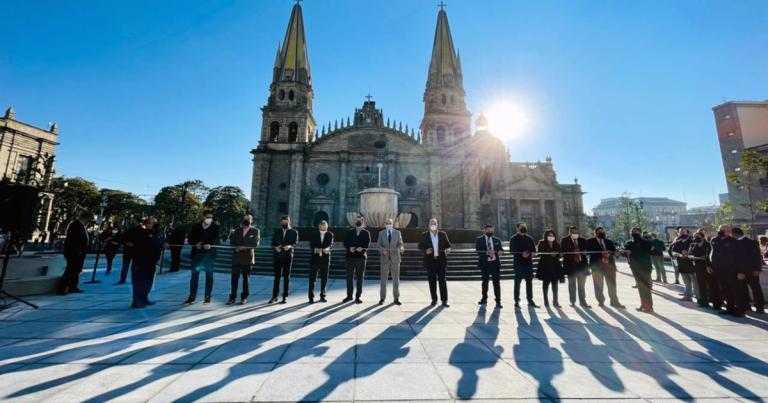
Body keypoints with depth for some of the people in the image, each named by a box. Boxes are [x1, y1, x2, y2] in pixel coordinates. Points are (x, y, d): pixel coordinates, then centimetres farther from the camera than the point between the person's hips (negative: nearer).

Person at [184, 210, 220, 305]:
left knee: (209, 275, 4)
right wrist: (195, 244, -13)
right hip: (197, 253, 2)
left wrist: (210, 245, -27)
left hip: (209, 254, -2)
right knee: (194, 275, 3)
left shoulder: (216, 227, 0)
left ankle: (208, 297, 12)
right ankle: (192, 297, 13)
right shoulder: (196, 226, 8)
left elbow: (217, 240, -9)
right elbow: (190, 238, 6)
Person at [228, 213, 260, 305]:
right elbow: (232, 243, 10)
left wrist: (244, 247, -15)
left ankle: (244, 297, 14)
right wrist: (236, 248, -10)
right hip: (236, 257, 2)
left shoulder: (255, 231, 4)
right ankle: (232, 297, 8)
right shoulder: (237, 230, 14)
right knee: (234, 277, -1)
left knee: (245, 278, 4)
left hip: (248, 257, -2)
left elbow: (255, 244, -6)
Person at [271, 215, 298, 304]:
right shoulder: (277, 231, 15)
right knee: (277, 276, 5)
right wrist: (275, 247, -13)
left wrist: (290, 246, -23)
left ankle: (285, 297, 10)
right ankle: (274, 296, 14)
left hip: (288, 256, -2)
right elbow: (273, 242, 8)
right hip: (277, 255, 2)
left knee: (286, 277, 3)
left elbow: (295, 243, -3)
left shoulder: (294, 232, 7)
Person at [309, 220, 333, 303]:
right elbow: (311, 245, -5)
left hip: (325, 259, 1)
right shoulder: (314, 234, 7)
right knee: (312, 278, -1)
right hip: (315, 258, -1)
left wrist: (327, 249, -30)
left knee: (324, 278, 7)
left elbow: (331, 244, -8)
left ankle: (322, 296, 19)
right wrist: (316, 249, -25)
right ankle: (311, 297, 6)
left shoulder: (330, 234, 7)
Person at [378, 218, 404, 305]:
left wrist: (401, 248, -22)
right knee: (383, 278, 4)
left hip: (395, 257, 1)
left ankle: (396, 298, 14)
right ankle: (382, 298, 14)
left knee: (396, 278, 5)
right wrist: (382, 250, -19)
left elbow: (400, 243, 0)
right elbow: (379, 245, 2)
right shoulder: (381, 233, 5)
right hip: (384, 258, 0)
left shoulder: (397, 232, 5)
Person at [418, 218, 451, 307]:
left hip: (441, 260, 0)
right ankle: (434, 300, 16)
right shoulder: (424, 235, 4)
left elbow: (448, 244, 8)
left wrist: (448, 249, -14)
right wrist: (425, 251, -17)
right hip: (430, 261, 0)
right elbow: (420, 247, 3)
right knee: (432, 281, 5)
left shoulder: (443, 234, 6)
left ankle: (444, 300, 10)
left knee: (442, 280, 2)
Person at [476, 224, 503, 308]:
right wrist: (486, 252, -24)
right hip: (485, 264, -1)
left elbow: (501, 249, 10)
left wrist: (500, 251, -14)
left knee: (497, 282, -1)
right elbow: (477, 251, -8)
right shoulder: (479, 240, 1)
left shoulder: (497, 240, 11)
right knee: (485, 282, 12)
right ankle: (484, 298, 29)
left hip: (495, 263, 1)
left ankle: (498, 301, 7)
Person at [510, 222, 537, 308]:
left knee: (529, 282, 8)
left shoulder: (530, 238, 13)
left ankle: (530, 301, 19)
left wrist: (529, 254, -10)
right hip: (518, 263, -4)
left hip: (528, 263, 4)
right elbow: (512, 251, -7)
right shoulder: (513, 239, 1)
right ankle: (517, 301, 8)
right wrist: (521, 254, -18)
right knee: (517, 282, 1)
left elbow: (533, 250, 10)